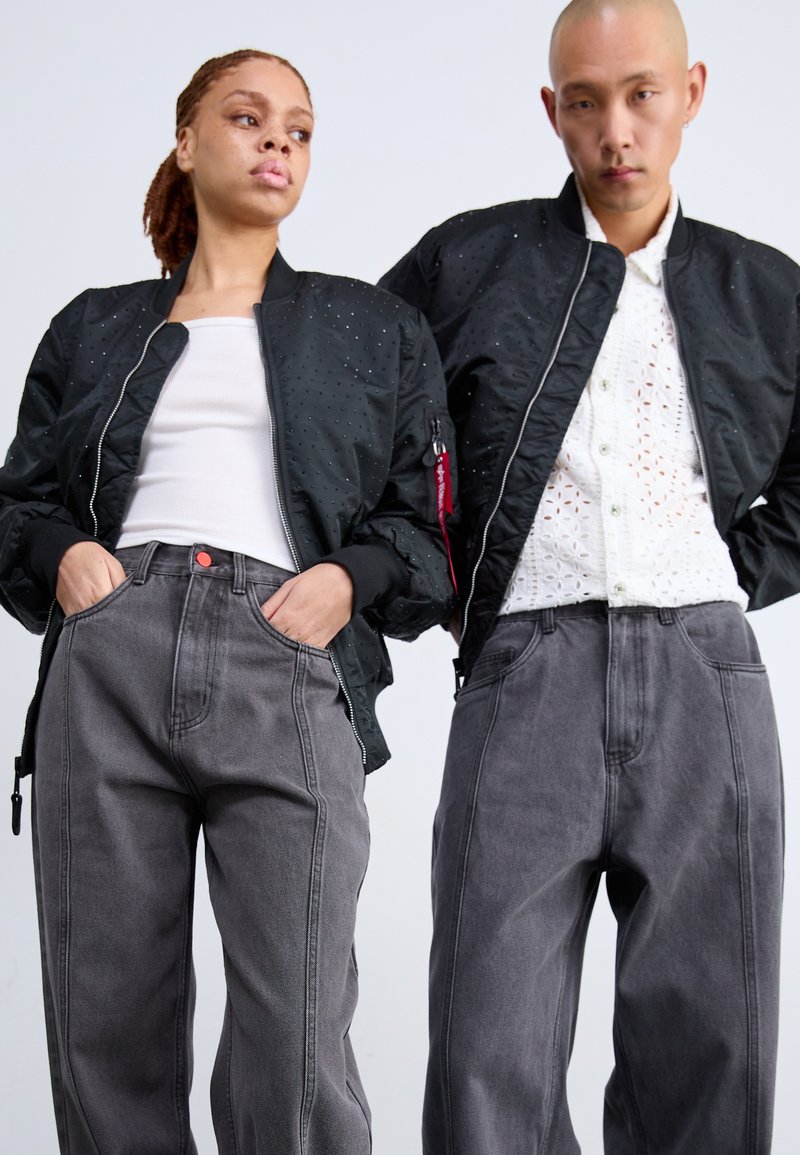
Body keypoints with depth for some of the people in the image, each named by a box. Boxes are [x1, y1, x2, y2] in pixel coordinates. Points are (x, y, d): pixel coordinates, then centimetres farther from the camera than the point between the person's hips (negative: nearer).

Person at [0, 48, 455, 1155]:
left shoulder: (375, 330, 22)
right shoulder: (97, 328, 24)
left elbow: (429, 513, 15)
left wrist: (352, 576, -4)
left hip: (290, 665, -1)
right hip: (109, 659, 2)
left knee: (297, 1050, -12)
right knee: (105, 1028, 0)